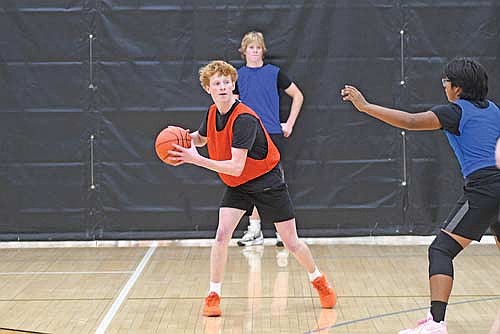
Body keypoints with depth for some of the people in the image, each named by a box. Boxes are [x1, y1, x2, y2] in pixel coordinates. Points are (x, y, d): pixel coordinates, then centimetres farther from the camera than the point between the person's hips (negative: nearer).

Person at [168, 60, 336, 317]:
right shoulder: (212, 113, -5)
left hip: (267, 182, -5)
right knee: (222, 235, -14)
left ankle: (319, 281, 27)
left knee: (290, 241, 2)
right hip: (237, 186, 5)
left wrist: (196, 160, -36)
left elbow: (236, 167, -34)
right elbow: (201, 138, 16)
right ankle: (213, 296, -5)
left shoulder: (244, 119, -29)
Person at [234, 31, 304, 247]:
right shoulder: (238, 76, 7)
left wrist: (290, 124, 4)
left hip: (273, 134, -2)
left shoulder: (274, 73, 1)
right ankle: (254, 231, 12)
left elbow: (297, 96, 9)